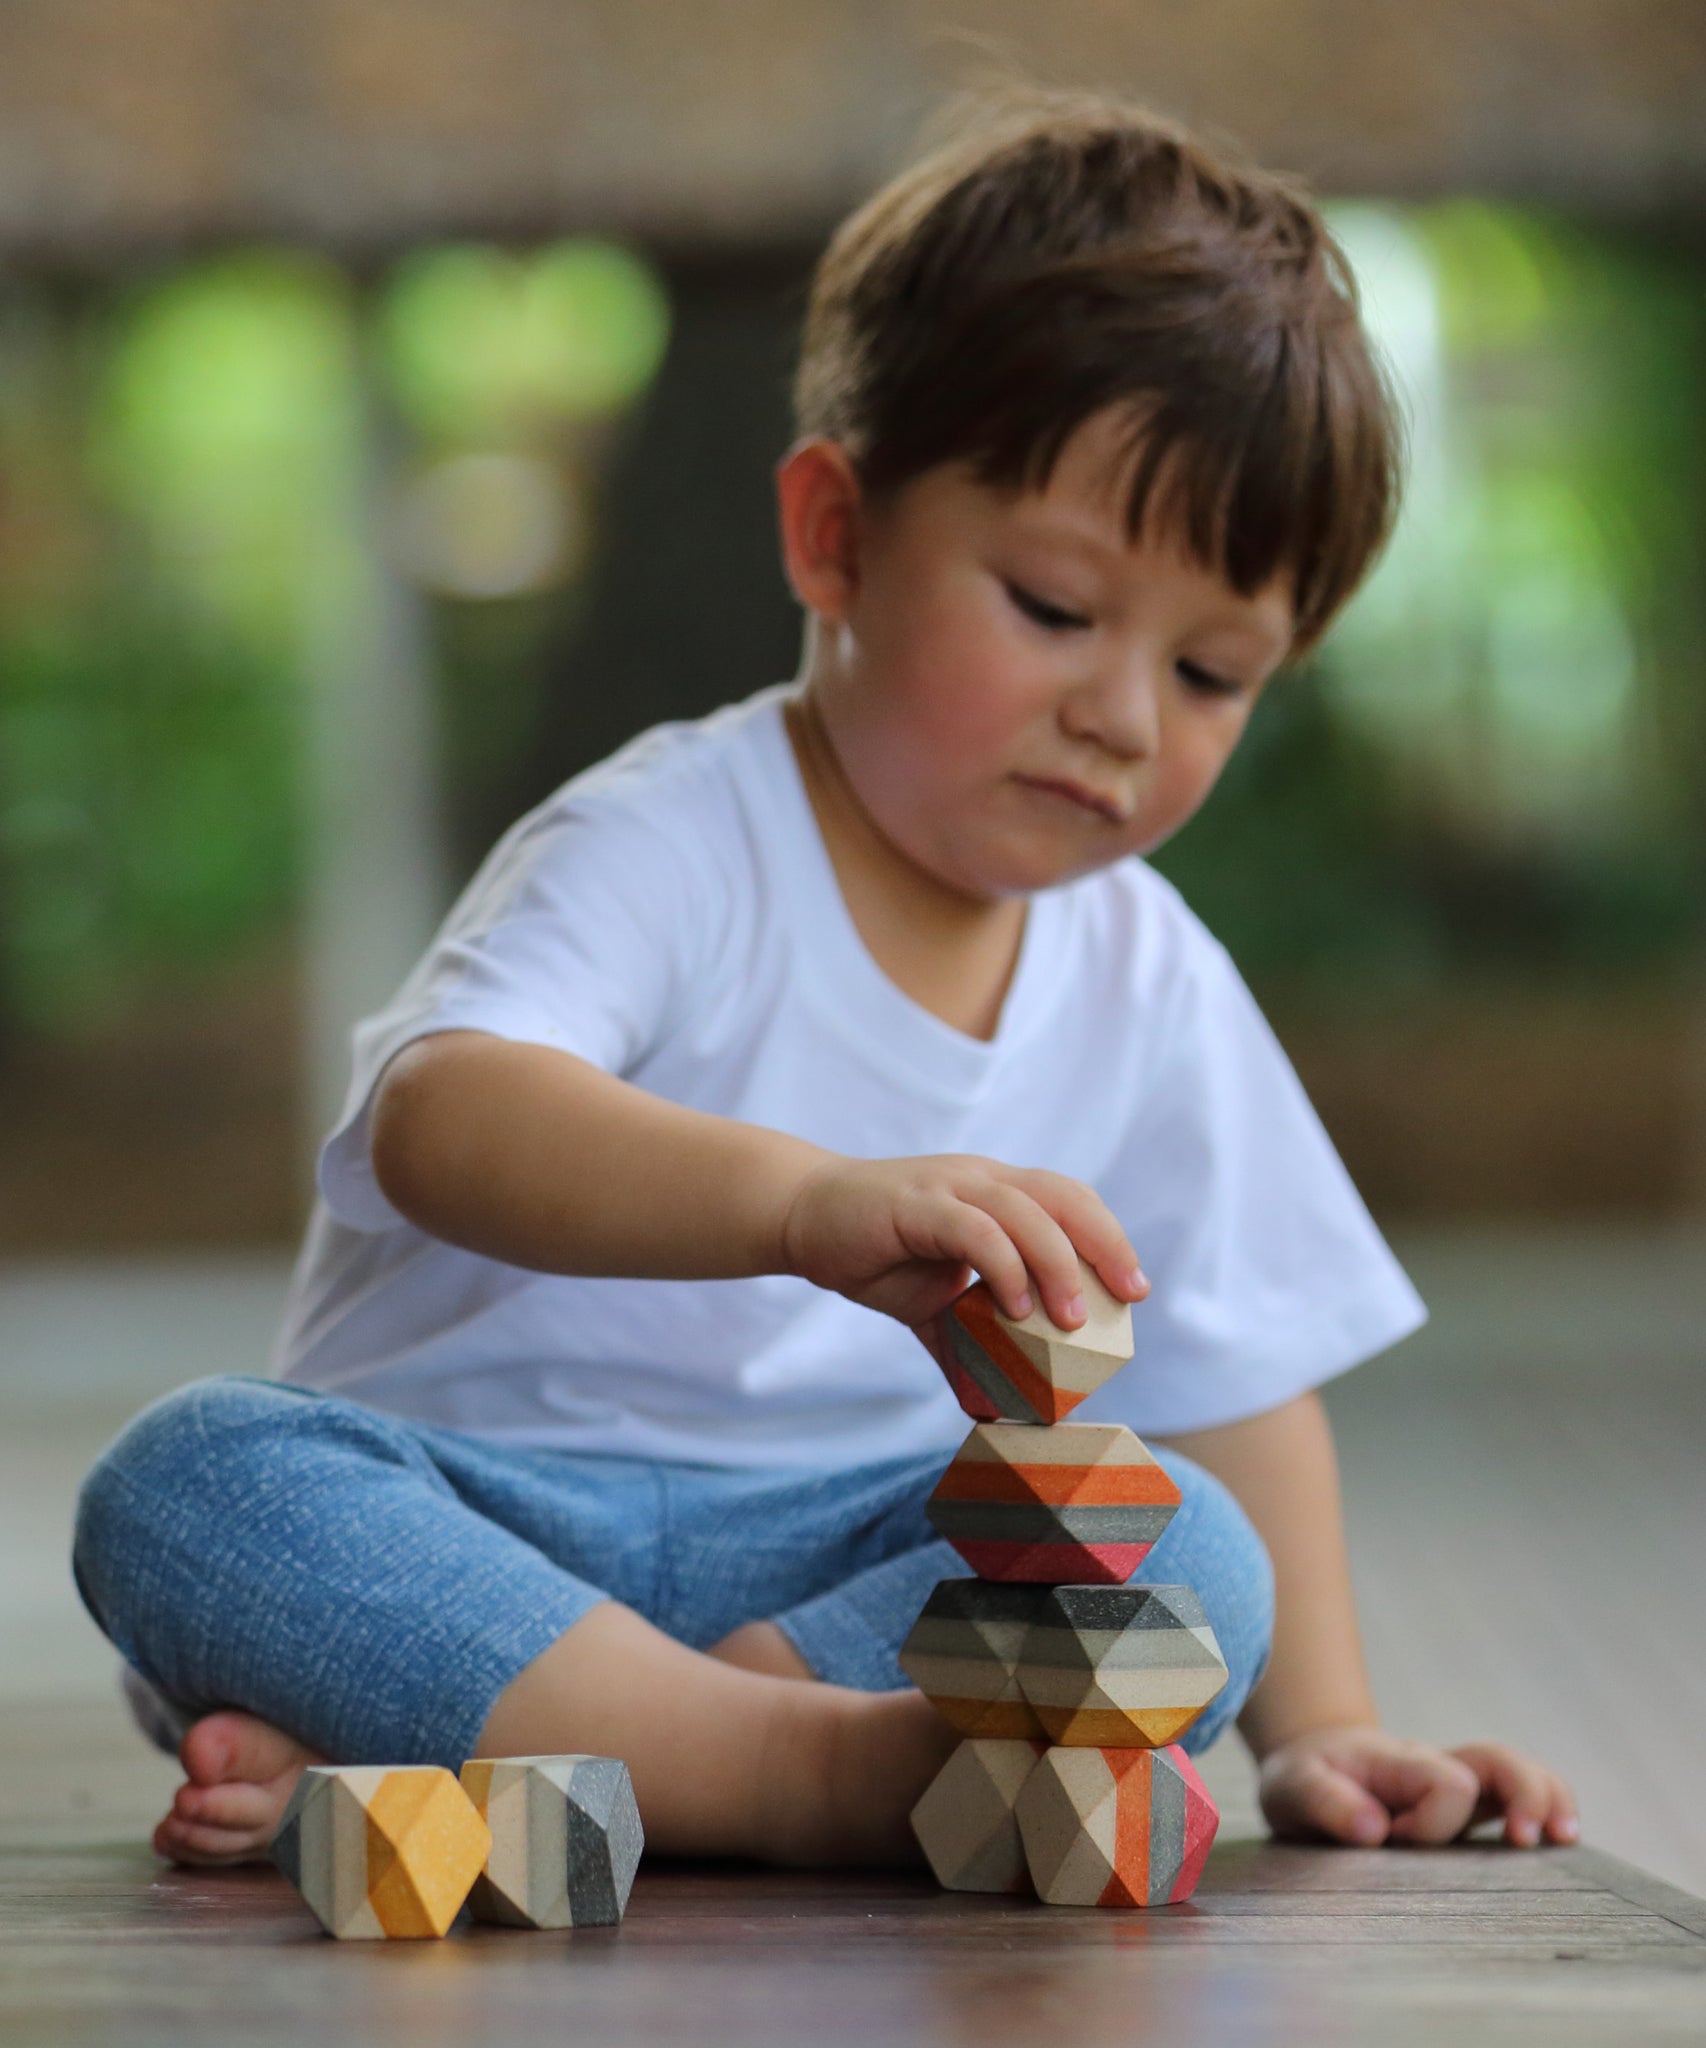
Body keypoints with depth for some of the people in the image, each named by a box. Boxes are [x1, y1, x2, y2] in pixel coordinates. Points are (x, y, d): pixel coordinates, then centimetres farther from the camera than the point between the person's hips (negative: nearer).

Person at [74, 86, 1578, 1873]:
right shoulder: (669, 849, -10)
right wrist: (808, 1199, -48)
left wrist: (1318, 1730, 3)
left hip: (843, 1552, 4)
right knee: (191, 1478, -32)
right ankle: (820, 1762, -38)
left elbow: (1235, 1388, 17)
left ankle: (415, 1765, -30)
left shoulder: (1151, 986, 10)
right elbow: (441, 1122, -31)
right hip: (481, 1514, -4)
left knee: (1187, 1559, -25)